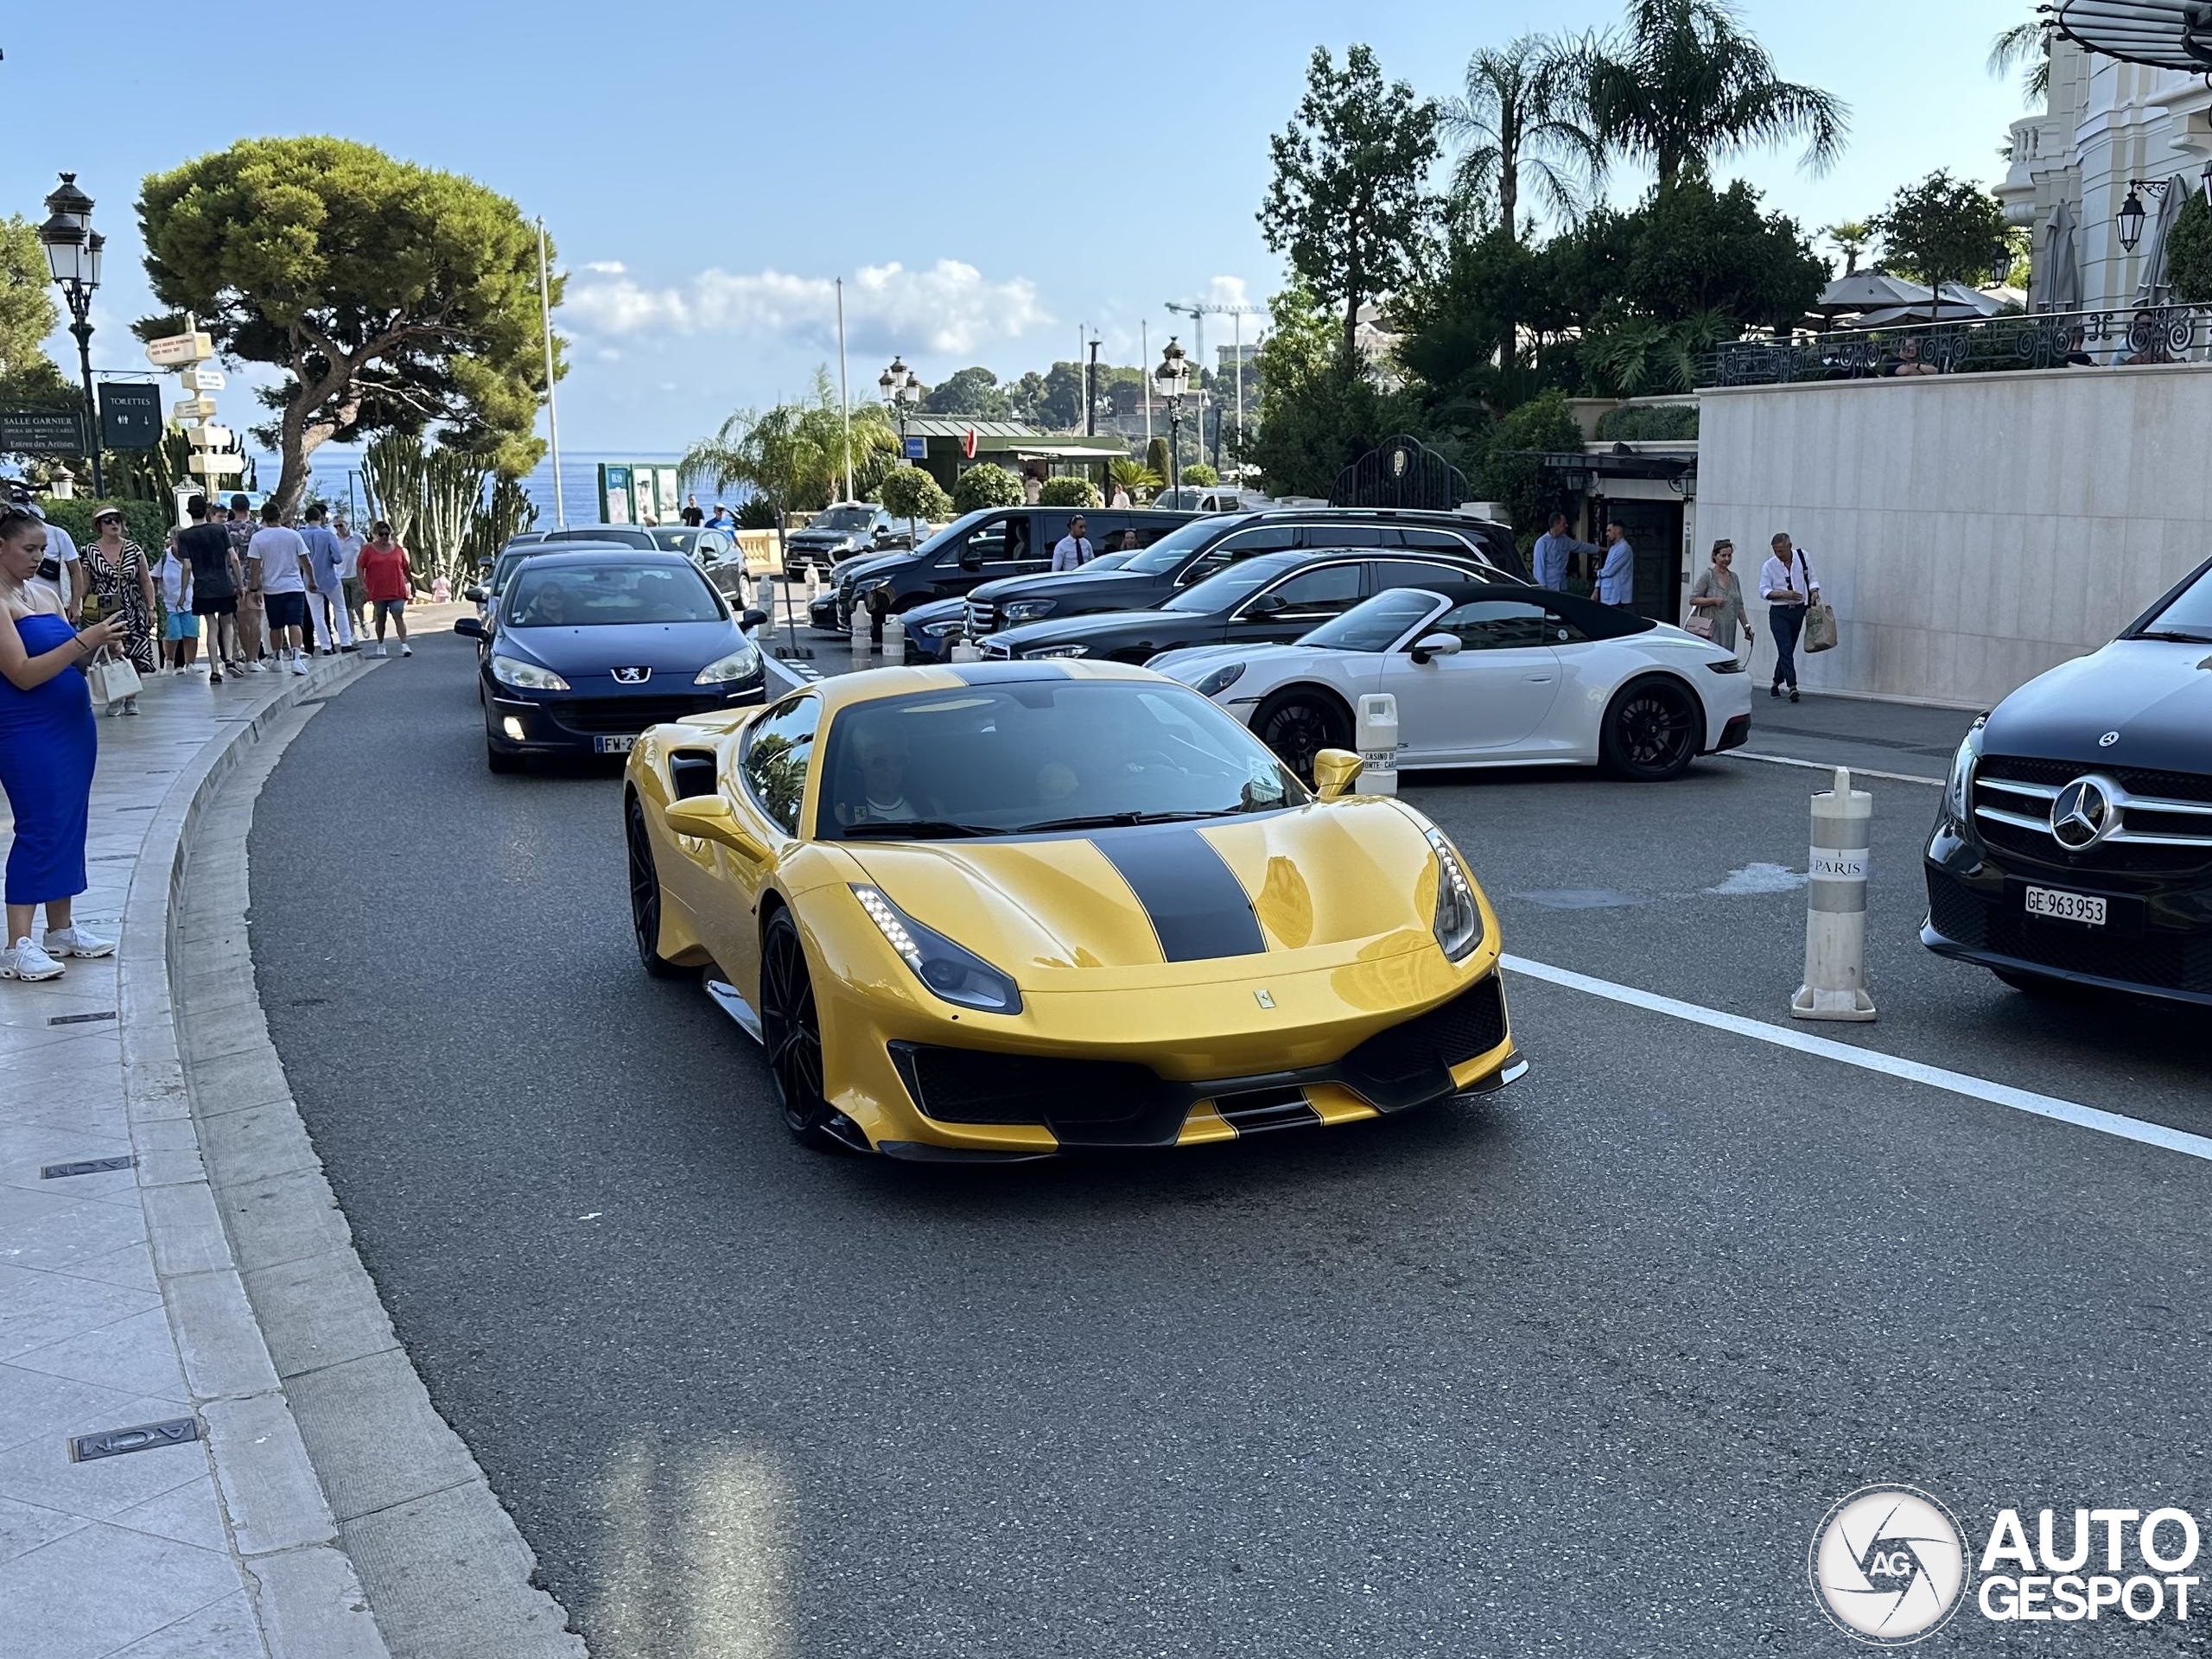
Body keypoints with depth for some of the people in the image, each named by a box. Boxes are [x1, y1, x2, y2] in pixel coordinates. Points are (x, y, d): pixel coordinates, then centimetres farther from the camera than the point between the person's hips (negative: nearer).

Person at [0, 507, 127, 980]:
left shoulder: (45, 593, 12)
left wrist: (97, 644, -5)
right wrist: (85, 639, -22)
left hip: (73, 724, 8)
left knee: (70, 824, 11)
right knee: (39, 828, -10)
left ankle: (61, 930, 20)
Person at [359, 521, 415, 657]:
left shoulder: (397, 548, 7)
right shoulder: (368, 549, 1)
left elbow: (406, 568, 13)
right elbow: (360, 567, 0)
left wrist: (412, 584, 16)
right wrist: (362, 584, -10)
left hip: (397, 590, 0)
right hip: (377, 591, 0)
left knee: (399, 617, -9)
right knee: (380, 618, 10)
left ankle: (404, 645, -15)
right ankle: (380, 645, 22)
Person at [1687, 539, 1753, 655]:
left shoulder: (1734, 577, 16)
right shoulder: (1707, 575, -2)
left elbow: (1739, 606, 21)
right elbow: (1693, 599, -7)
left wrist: (1746, 626, 16)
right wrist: (1714, 600, -18)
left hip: (1729, 631, 6)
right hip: (1711, 632, -6)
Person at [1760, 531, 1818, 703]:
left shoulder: (1802, 557, 1)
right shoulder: (1769, 566, -7)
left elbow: (1812, 579, 10)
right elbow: (1764, 591, -7)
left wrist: (1814, 591, -10)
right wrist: (1784, 594, -21)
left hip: (1798, 610, 3)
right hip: (1779, 612, -3)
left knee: (1788, 649, 11)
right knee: (1785, 649, -14)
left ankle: (1776, 683, 25)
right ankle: (1792, 686, -18)